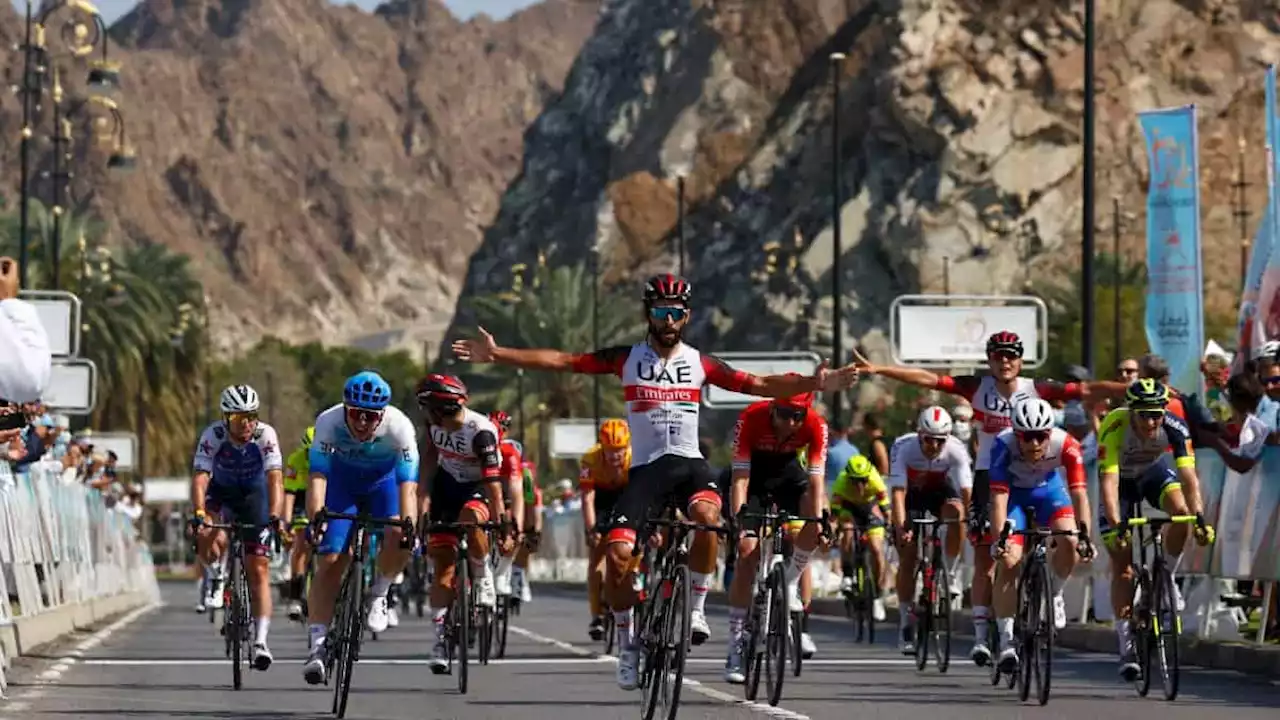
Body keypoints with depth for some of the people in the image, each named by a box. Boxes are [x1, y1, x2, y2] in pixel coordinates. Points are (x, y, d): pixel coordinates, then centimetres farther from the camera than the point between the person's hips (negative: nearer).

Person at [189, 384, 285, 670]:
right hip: (222, 492, 0)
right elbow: (200, 478, -35)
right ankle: (214, 577, 3)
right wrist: (198, 514, -51)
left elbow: (275, 479, -36)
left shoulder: (265, 435, -27)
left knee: (258, 570, -8)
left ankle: (260, 641, -8)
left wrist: (274, 515, -51)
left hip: (255, 494, 0)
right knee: (209, 540, -31)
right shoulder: (212, 436, -27)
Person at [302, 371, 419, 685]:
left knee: (398, 540, -28)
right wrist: (316, 515, -54)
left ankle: (378, 594, 1)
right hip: (342, 480, 0)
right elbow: (318, 475, -37)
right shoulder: (329, 422, -32)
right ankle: (318, 646, -8)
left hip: (383, 481, 0)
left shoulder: (399, 427, -33)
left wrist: (407, 522, -55)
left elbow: (407, 483, -39)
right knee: (329, 561, -11)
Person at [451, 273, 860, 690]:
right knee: (618, 552, -18)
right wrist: (496, 354, -9)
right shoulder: (627, 359, 4)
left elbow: (758, 385, 5)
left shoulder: (700, 364, 7)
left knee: (707, 515, -34)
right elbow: (562, 361, -1)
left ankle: (696, 608, -14)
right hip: (645, 467, 0)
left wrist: (815, 384, -7)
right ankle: (626, 643, 4)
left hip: (689, 463, 0)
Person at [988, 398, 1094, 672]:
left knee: (1069, 542, -25)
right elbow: (998, 497, -38)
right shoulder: (1004, 446, -35)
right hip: (1013, 492, -1)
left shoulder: (1066, 445, -33)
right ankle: (1006, 641, -7)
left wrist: (1085, 534, -47)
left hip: (1048, 488, 1)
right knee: (1008, 561, -15)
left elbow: (1078, 492, -36)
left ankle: (1055, 595, 5)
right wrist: (1000, 538, -49)